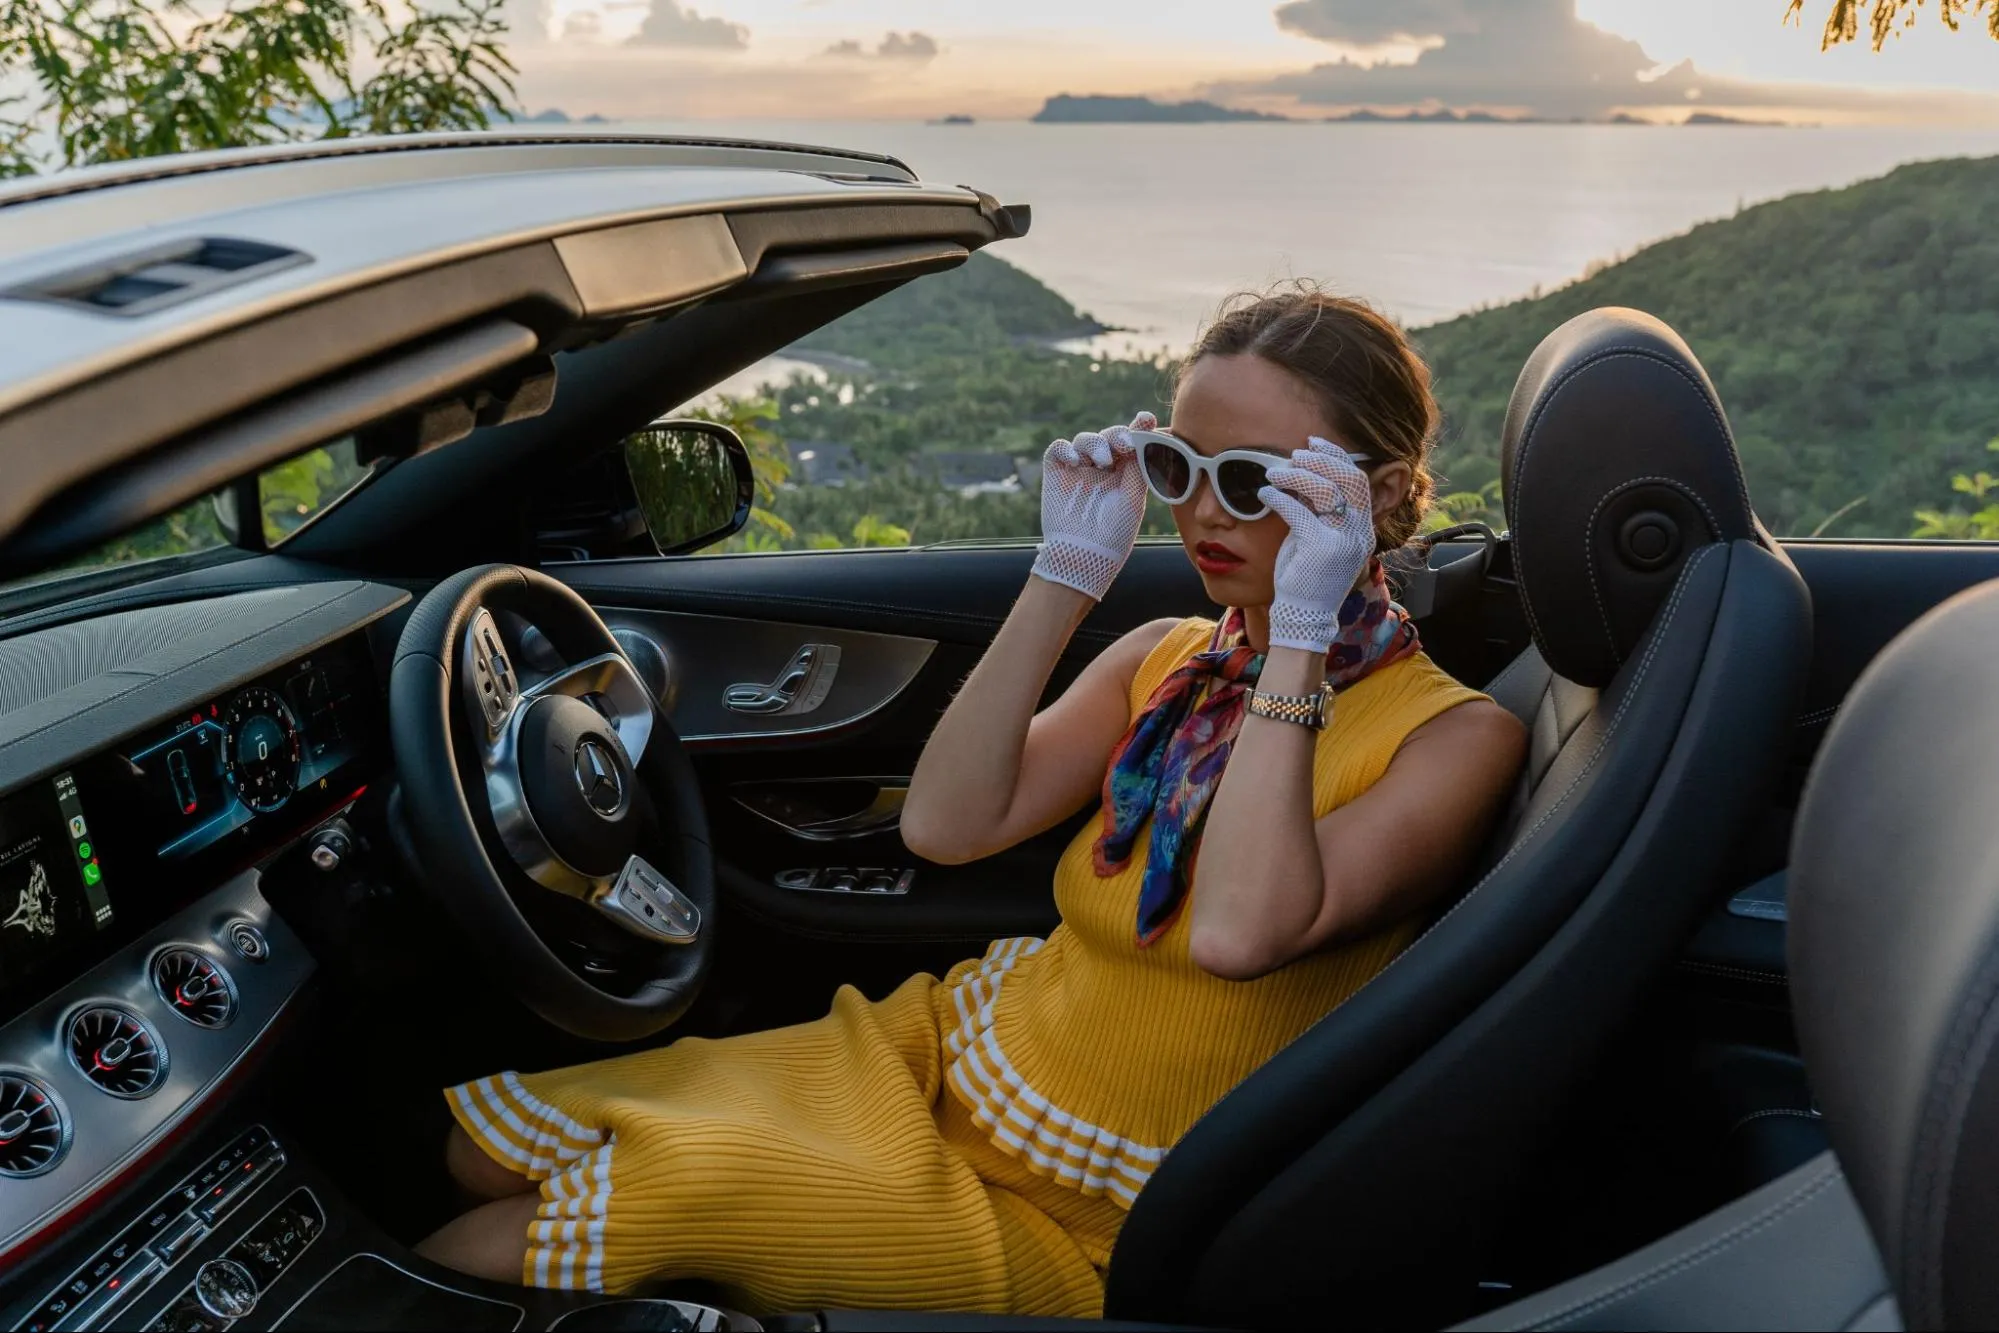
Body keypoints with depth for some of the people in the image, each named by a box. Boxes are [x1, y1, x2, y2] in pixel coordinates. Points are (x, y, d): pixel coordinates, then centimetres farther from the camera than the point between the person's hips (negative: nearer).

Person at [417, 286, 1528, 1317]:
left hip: (1079, 1226, -5)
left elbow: (1238, 934, -32)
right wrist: (1070, 573, -12)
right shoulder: (1166, 660, 3)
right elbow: (946, 826, -10)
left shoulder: (1455, 737, -14)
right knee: (485, 1139, 0)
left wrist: (1302, 634, -27)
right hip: (954, 1046, 6)